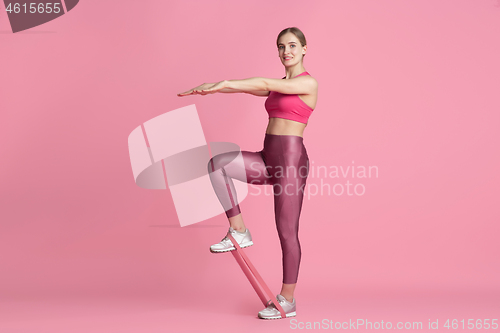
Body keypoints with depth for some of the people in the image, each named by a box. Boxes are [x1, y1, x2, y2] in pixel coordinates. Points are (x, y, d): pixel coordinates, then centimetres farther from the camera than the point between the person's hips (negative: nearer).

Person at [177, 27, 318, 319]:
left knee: (287, 232, -1)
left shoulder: (308, 82, -8)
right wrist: (213, 88, -4)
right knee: (218, 164, -13)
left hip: (290, 161, -8)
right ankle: (238, 232, -4)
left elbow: (264, 83, -18)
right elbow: (249, 88, 9)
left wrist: (223, 83, -23)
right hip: (269, 160, 8)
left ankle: (288, 300, 12)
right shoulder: (279, 86, 18)